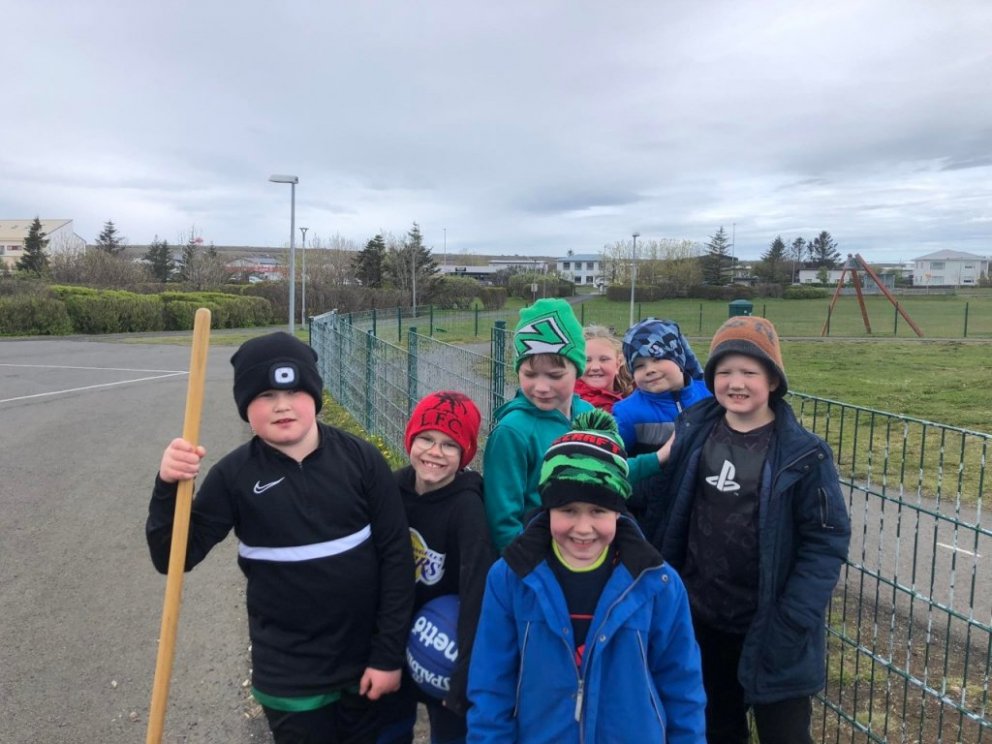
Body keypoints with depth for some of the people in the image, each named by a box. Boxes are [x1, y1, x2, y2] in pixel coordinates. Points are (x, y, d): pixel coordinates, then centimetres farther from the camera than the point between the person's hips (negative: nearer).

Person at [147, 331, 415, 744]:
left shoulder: (360, 458, -12)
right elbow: (174, 559, -7)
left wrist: (389, 654, -5)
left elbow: (396, 555, -8)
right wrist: (169, 487, -24)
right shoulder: (234, 476, -10)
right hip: (289, 675, -1)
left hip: (366, 661, 1)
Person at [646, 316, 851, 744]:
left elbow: (827, 540, -14)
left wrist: (791, 623, -19)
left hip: (769, 628, -3)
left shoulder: (803, 454, -14)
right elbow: (664, 510, 4)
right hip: (701, 617, 4)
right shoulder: (694, 432, -3)